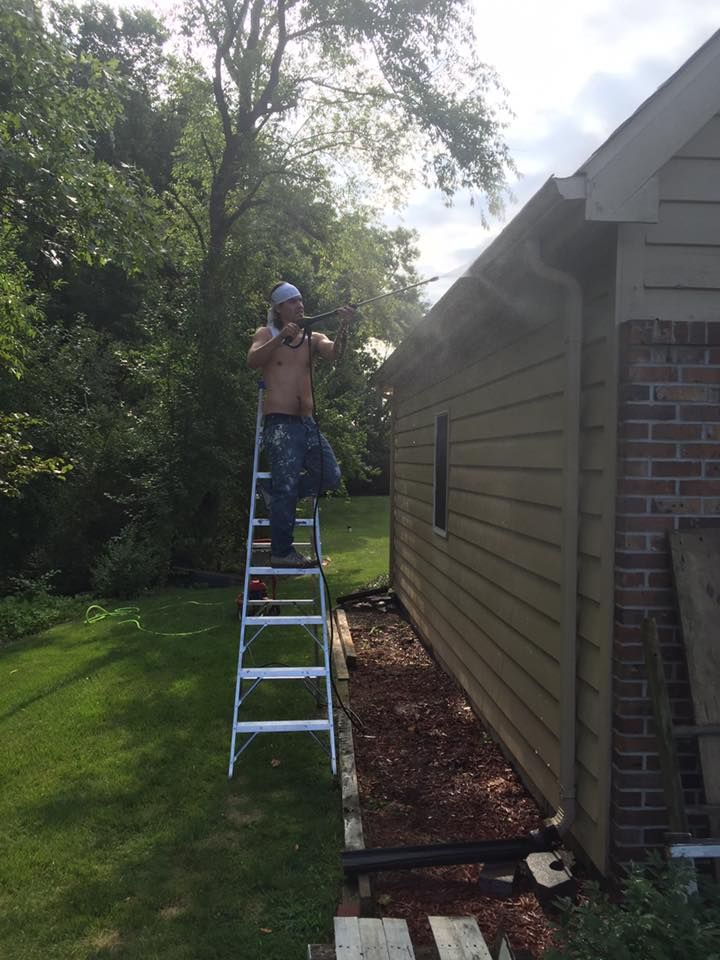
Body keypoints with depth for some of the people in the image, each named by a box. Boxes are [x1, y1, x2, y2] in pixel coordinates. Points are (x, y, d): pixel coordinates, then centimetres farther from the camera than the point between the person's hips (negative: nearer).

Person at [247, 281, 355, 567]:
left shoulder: (313, 339, 15)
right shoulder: (267, 334, 5)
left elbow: (335, 353, -6)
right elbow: (253, 361, -14)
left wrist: (344, 326, -23)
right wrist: (281, 337, -24)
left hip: (307, 423, 6)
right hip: (280, 423, -5)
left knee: (330, 477, 2)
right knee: (286, 489, -7)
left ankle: (275, 492, 18)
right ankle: (281, 552, 2)